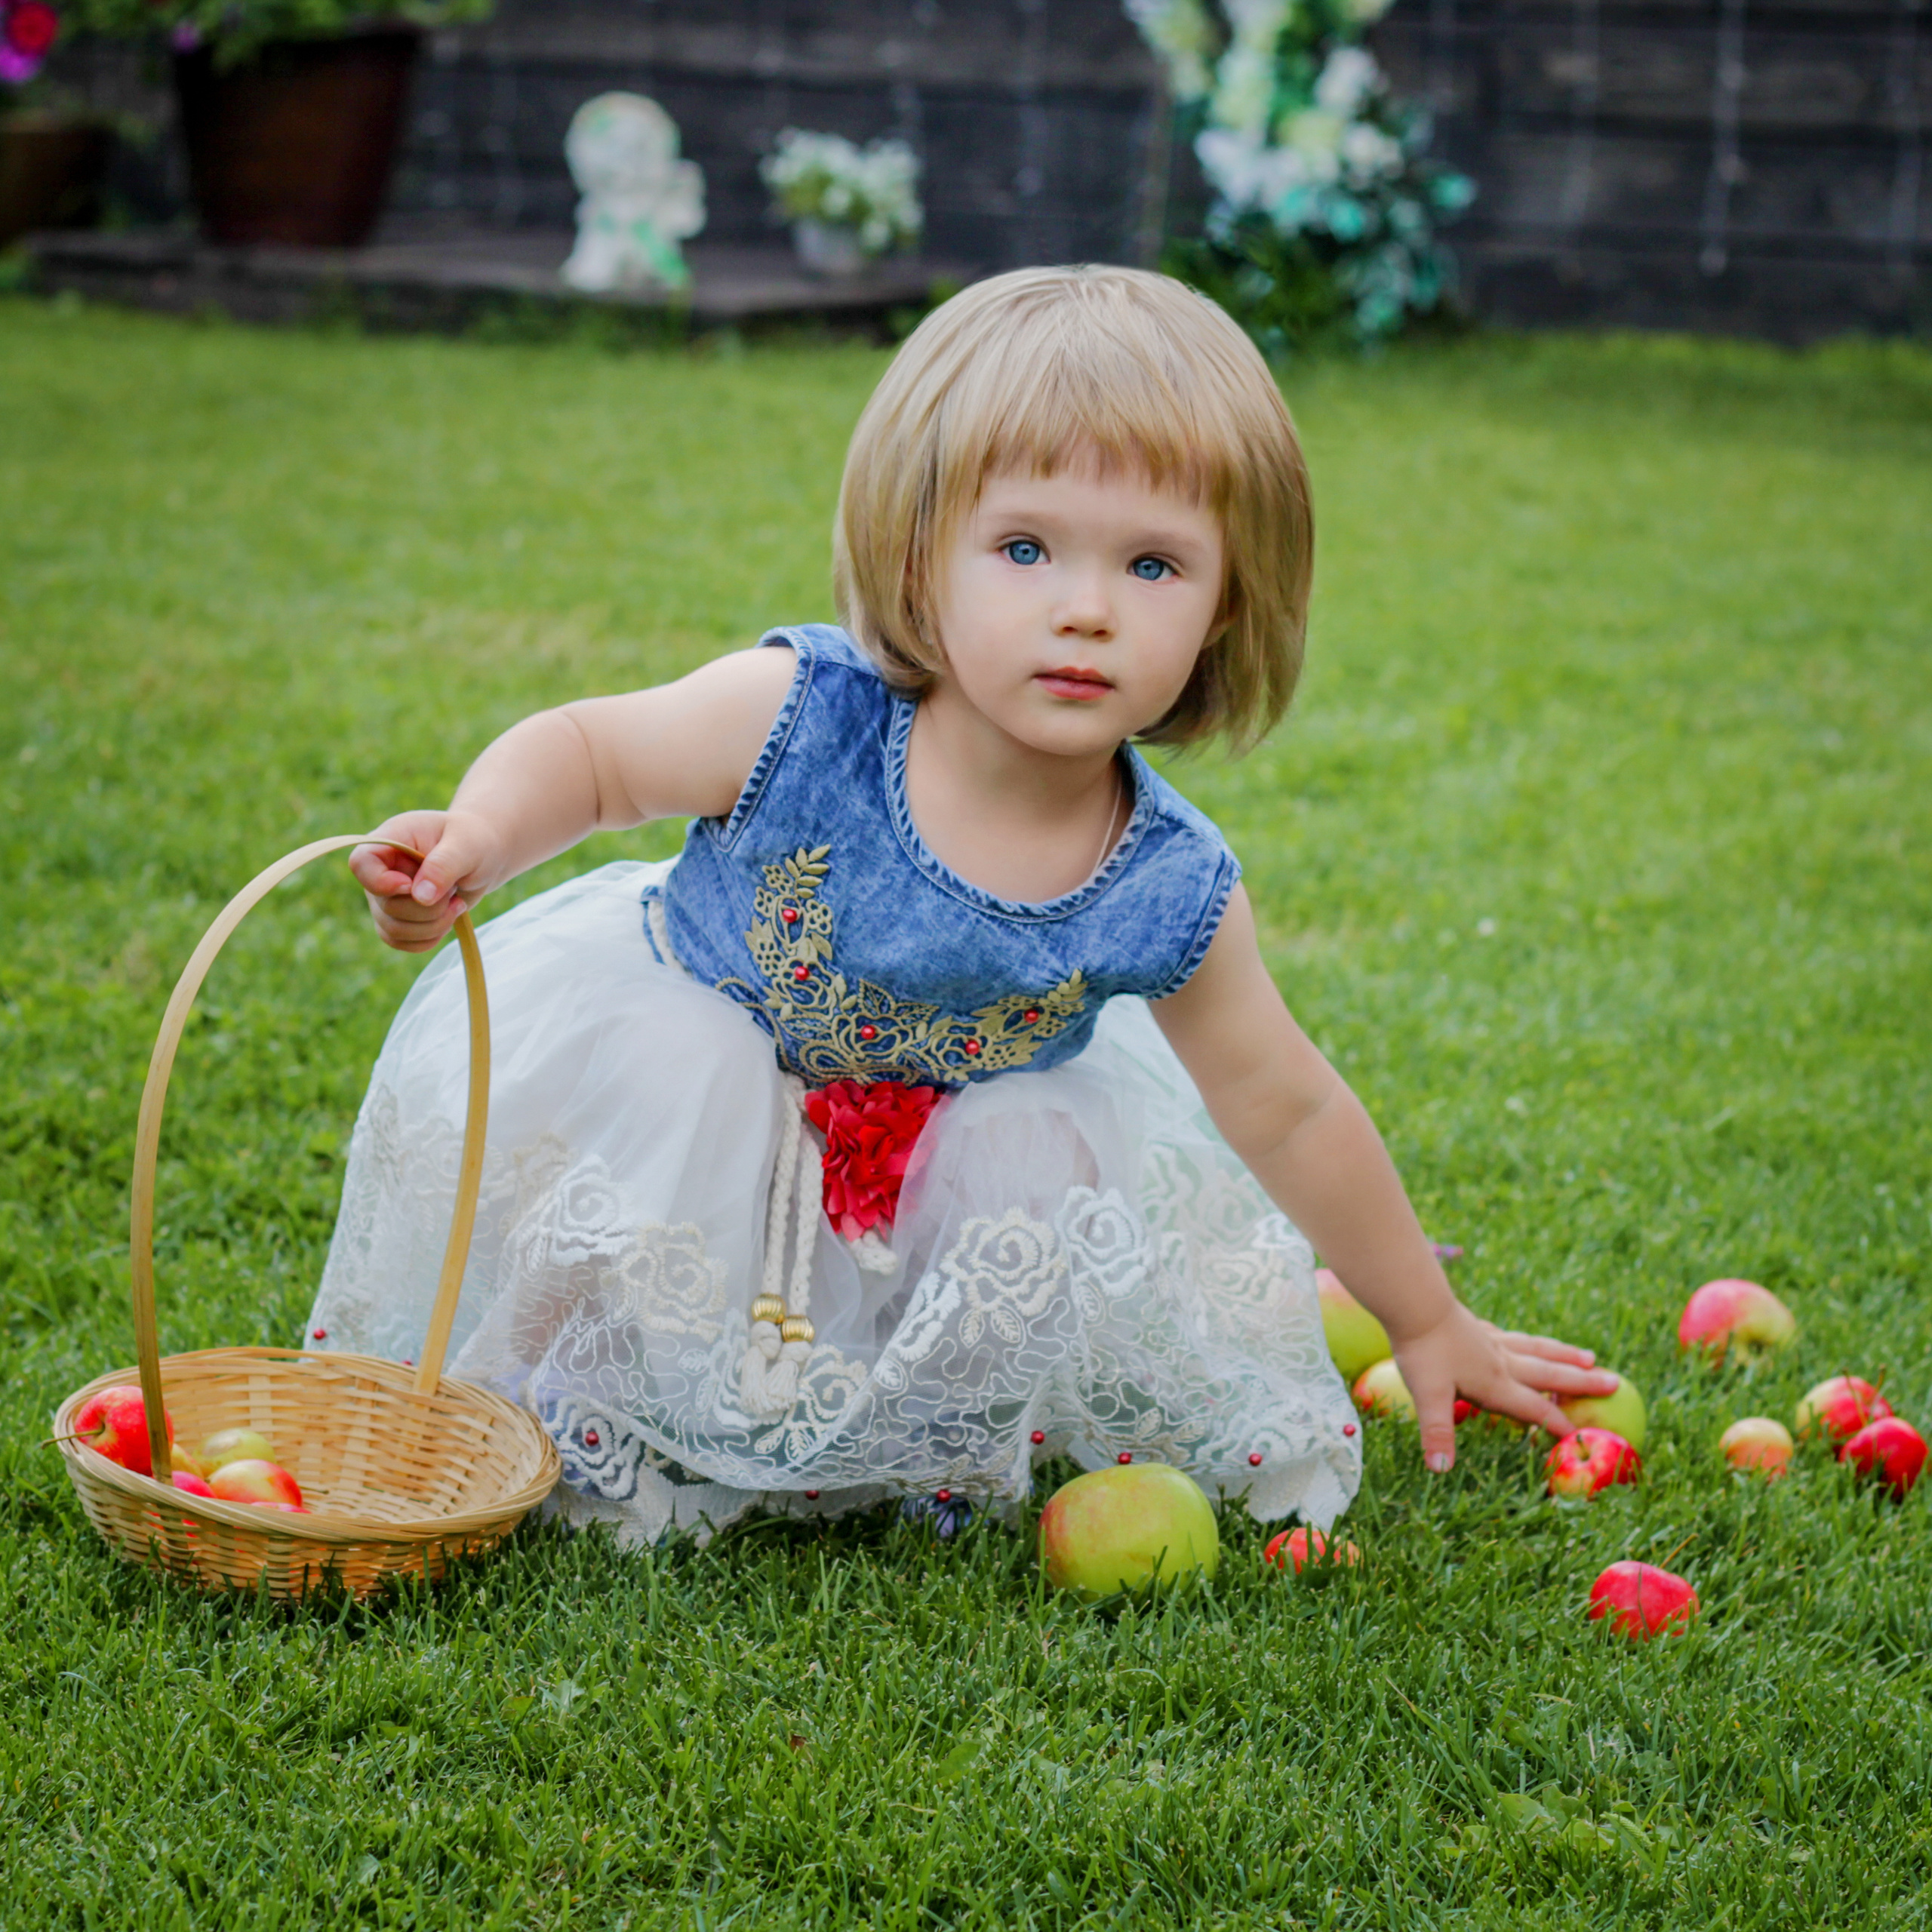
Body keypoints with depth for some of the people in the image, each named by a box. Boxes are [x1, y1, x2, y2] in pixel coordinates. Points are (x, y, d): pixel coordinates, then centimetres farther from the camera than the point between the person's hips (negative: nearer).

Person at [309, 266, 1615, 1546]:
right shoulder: (799, 719, -30)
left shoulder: (1169, 896, -23)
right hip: (674, 1088, -1)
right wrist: (478, 841, -35)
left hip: (950, 1180, 2)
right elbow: (590, 753, -13)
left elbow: (1287, 1111, -8)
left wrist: (1427, 1325, 2)